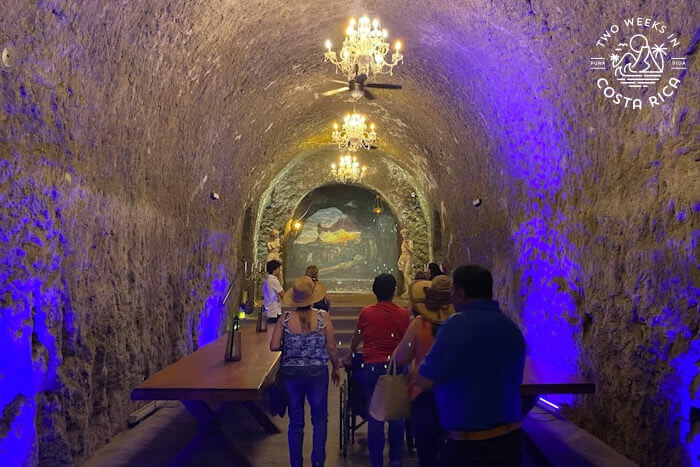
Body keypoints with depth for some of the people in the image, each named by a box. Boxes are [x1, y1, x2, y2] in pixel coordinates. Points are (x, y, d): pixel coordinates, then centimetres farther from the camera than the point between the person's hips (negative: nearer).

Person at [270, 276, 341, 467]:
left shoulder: (285, 319, -8)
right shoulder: (323, 317, -10)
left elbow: (274, 346, -10)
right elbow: (331, 348, -7)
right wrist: (336, 368, 8)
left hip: (291, 373, 1)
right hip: (317, 372, -1)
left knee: (295, 421, 14)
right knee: (320, 419, 16)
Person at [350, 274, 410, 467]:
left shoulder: (366, 313, -4)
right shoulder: (403, 314, -5)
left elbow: (356, 341, 11)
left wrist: (351, 354, 31)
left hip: (372, 367, 0)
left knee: (375, 417, 5)